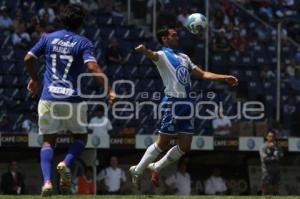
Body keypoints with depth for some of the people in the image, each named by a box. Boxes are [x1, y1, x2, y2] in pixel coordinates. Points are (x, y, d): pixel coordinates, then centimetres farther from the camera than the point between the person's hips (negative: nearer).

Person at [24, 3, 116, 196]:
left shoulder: (49, 38, 7)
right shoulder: (83, 43, -3)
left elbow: (28, 59, 11)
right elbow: (93, 68, -17)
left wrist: (35, 79, 28)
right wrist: (110, 90, -17)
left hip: (49, 99, 2)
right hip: (73, 99, -2)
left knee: (48, 141, 8)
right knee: (81, 136, 18)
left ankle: (47, 180, -14)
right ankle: (66, 163, -11)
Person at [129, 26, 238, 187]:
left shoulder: (183, 57, 22)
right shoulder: (162, 55, -2)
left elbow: (203, 74, 25)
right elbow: (154, 56, -27)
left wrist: (224, 77, 15)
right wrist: (144, 50, -51)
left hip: (186, 104, 7)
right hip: (173, 103, -7)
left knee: (184, 146, 5)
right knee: (162, 144, -5)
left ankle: (156, 168, 21)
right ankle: (137, 171, 9)